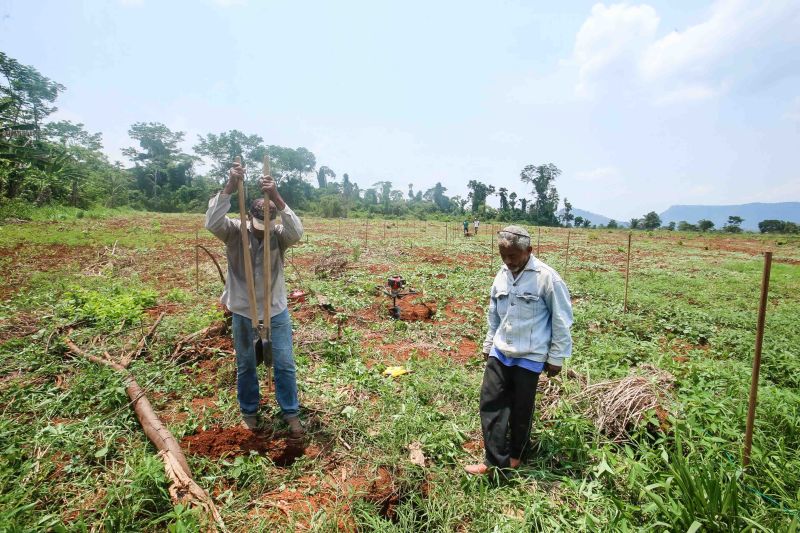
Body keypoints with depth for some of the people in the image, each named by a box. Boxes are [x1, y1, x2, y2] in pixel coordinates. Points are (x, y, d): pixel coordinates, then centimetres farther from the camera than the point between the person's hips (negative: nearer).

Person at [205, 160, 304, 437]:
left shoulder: (279, 235, -12)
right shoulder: (234, 232, -11)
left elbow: (297, 232, -34)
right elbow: (211, 222, -31)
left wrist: (277, 198, -44)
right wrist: (229, 188, -39)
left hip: (276, 309, 0)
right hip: (243, 310, 0)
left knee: (285, 364, 7)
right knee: (245, 365, 17)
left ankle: (291, 414, 25)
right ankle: (249, 412, 38)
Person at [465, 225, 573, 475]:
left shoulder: (546, 277, -16)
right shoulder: (502, 274, 2)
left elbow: (562, 320, -8)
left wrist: (556, 357, -4)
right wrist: (488, 344, 18)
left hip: (530, 356, -5)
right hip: (500, 352, 5)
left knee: (521, 409, 12)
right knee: (491, 403, 5)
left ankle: (515, 453, 36)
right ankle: (495, 460, 17)